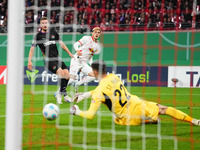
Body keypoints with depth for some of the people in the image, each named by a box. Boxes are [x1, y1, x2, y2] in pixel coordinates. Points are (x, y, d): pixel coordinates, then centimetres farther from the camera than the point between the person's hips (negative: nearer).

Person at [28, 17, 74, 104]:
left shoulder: (53, 32, 13)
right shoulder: (38, 36, 3)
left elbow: (61, 43, 22)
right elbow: (32, 48, 2)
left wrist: (69, 53, 21)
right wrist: (29, 61, -8)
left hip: (57, 58, 5)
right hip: (48, 60, -5)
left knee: (67, 75, -9)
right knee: (61, 73, -26)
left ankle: (60, 94, 10)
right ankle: (64, 94, -13)